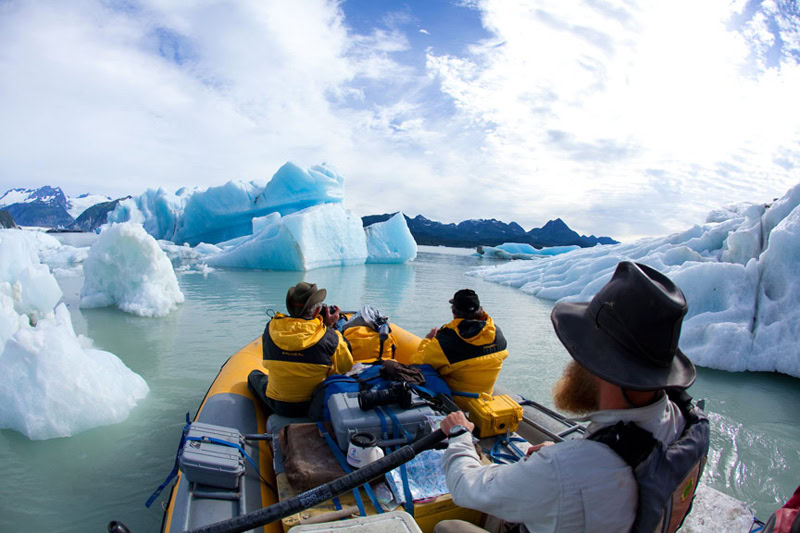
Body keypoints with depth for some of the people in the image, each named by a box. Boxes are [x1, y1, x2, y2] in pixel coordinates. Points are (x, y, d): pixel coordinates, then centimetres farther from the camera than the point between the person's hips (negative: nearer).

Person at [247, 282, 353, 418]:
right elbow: (346, 367, -6)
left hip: (278, 406, 2)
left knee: (254, 375, 30)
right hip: (315, 406, -1)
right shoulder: (329, 336, -22)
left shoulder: (271, 328, -13)